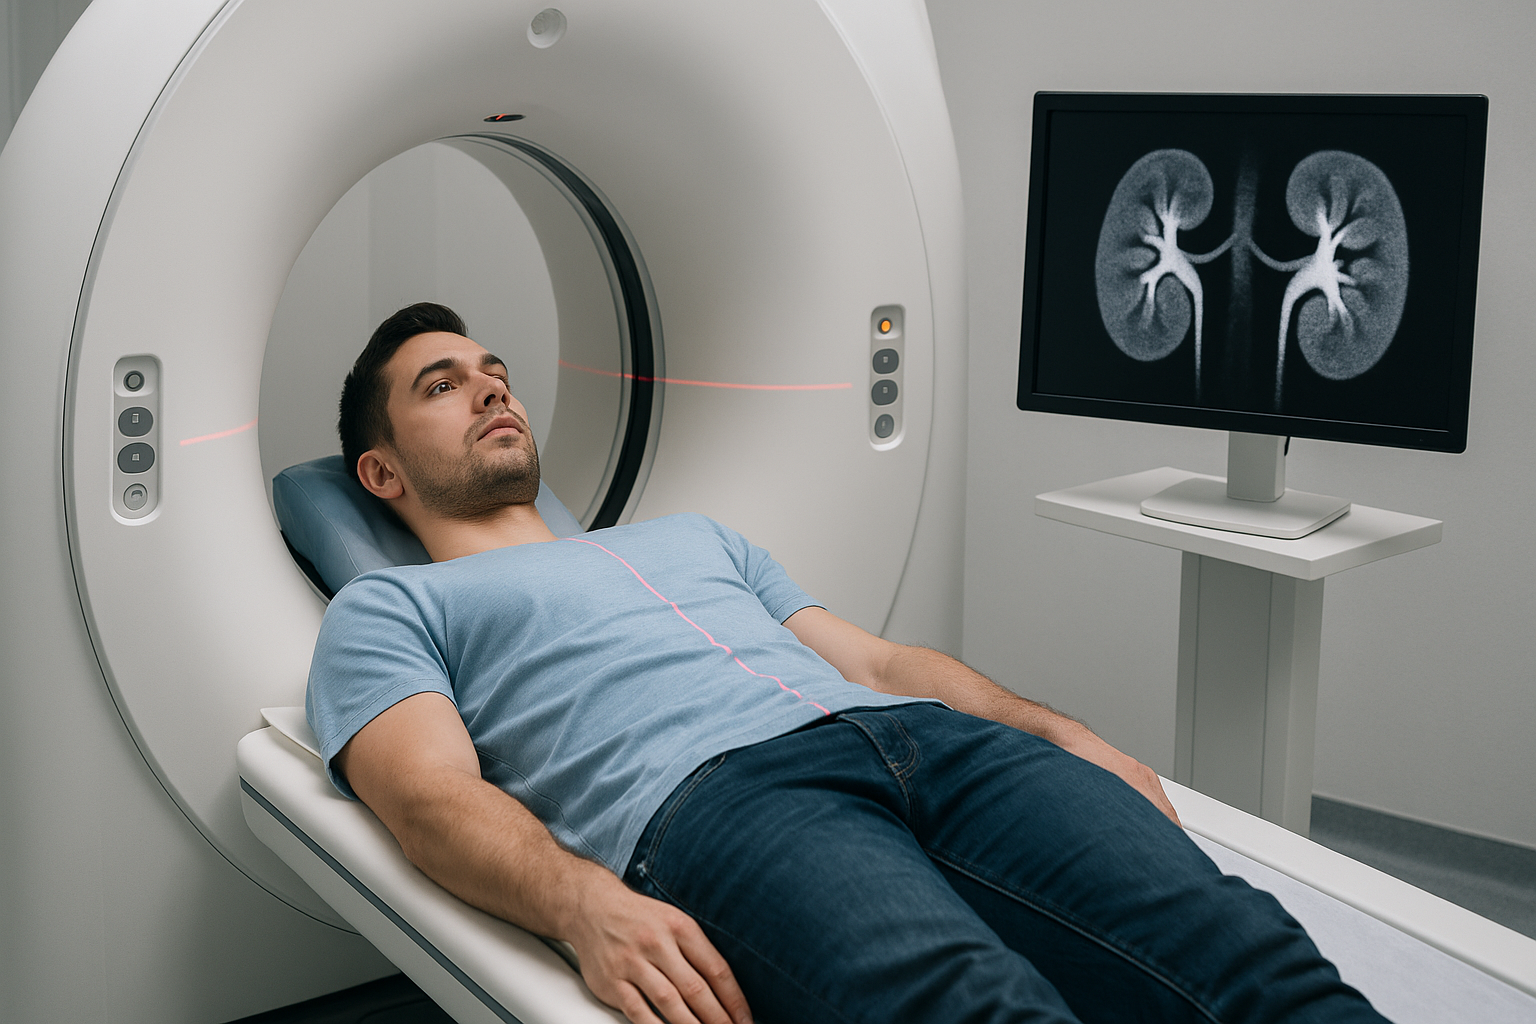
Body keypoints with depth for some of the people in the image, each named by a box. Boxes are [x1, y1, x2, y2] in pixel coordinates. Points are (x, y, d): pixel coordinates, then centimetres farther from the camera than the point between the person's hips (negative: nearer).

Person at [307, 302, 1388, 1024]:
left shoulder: (693, 537, 40)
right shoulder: (385, 612, 22)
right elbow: (435, 796, 2)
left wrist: (1065, 735, 12)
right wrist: (587, 905, -21)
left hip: (930, 741, 6)